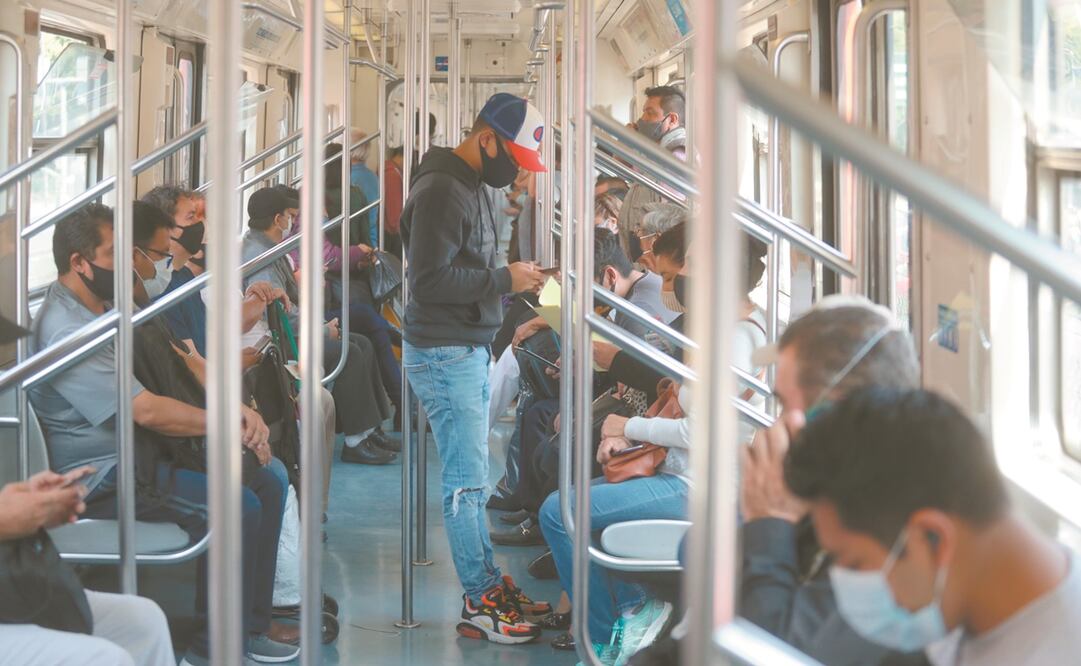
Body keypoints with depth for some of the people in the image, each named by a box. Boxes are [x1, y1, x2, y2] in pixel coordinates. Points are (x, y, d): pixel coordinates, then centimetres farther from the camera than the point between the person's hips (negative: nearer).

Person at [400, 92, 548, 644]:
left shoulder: (468, 186, 15)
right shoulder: (440, 190, -16)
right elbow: (429, 281, -23)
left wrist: (513, 280, 4)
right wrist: (504, 280, -17)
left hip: (470, 353, 10)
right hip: (444, 356, -10)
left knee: (472, 476, 14)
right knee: (467, 482, -6)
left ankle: (487, 582, 20)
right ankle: (480, 604, 0)